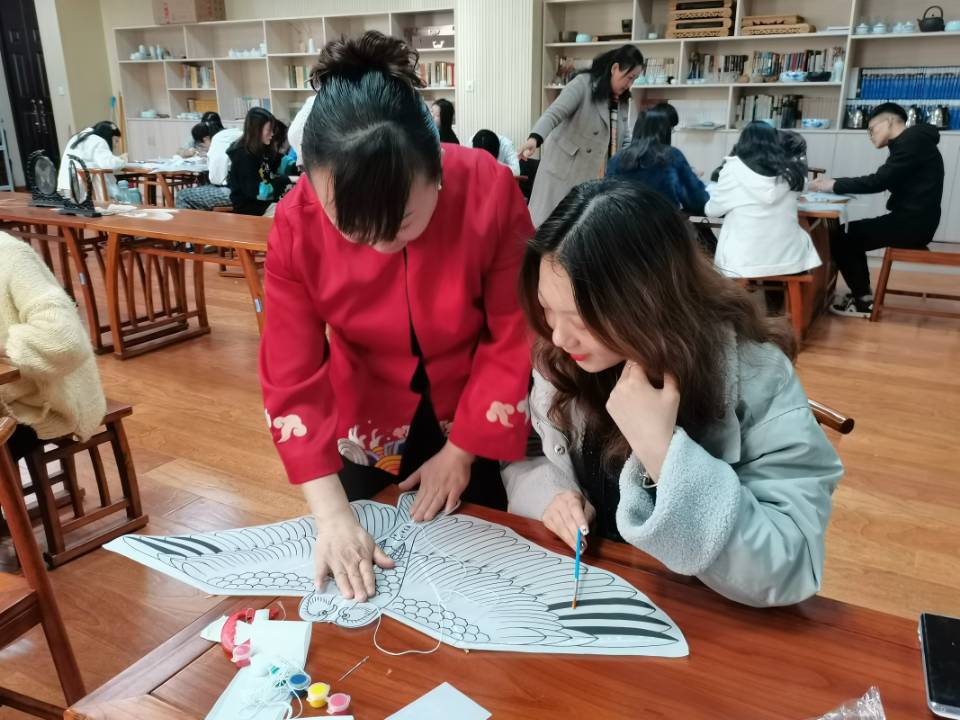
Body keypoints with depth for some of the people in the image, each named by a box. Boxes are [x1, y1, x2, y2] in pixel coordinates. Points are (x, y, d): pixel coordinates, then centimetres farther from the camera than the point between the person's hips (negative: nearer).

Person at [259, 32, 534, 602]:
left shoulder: (490, 190, -29)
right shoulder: (296, 224, -24)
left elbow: (517, 336, -19)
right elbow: (292, 378, -21)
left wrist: (461, 451, -13)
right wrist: (332, 514, -28)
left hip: (478, 422, -1)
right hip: (368, 426, 2)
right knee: (367, 598, 20)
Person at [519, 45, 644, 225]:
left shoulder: (622, 101, 10)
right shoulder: (583, 84, -11)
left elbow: (623, 139, 15)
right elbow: (554, 113, -24)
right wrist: (534, 138, -43)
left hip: (595, 178, 6)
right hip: (564, 170, -6)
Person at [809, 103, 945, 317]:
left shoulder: (914, 140, -13)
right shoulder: (909, 142, 17)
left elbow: (879, 181, -20)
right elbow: (884, 181, 14)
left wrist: (835, 185, -12)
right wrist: (835, 184, 4)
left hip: (913, 223, -10)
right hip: (910, 219, 10)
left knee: (840, 240, -10)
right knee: (850, 232, 18)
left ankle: (864, 302, -2)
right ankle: (862, 293, 18)